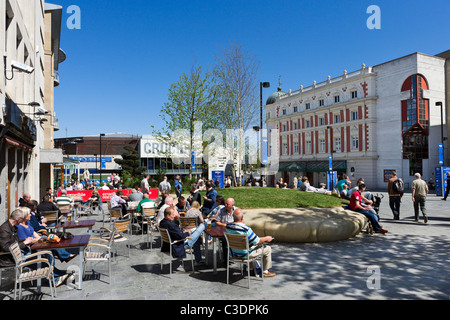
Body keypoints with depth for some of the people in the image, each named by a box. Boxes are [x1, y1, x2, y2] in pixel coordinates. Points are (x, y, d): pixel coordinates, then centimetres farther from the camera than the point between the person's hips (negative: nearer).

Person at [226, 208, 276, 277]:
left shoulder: (228, 226, -12)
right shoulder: (246, 229, -32)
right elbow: (257, 241, -19)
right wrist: (266, 238, -2)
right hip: (245, 254, -7)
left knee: (253, 245, 35)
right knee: (267, 249, 10)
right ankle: (265, 271, 25)